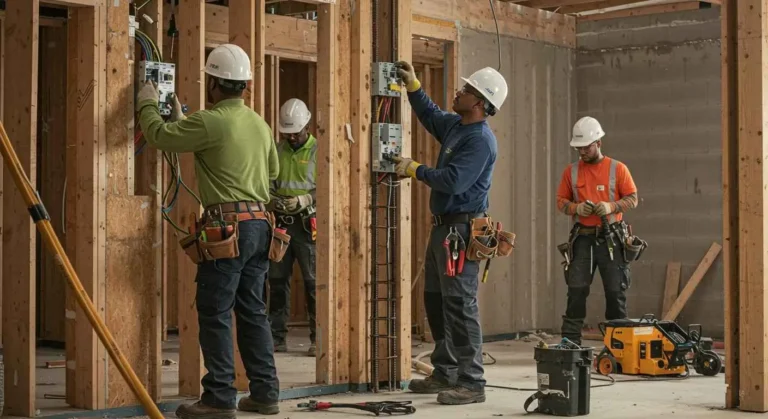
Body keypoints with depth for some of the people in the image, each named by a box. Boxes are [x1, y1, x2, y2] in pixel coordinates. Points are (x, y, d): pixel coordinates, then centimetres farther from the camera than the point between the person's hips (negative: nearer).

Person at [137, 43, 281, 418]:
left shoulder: (209, 122, -12)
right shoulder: (260, 124, 13)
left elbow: (159, 135, -8)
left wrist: (148, 104, 12)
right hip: (260, 224, 8)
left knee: (215, 313, -2)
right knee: (252, 311, 12)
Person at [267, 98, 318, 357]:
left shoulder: (319, 151, -1)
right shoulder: (276, 151, 11)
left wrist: (305, 199, -19)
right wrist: (272, 199, -8)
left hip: (307, 224, -4)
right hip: (280, 222, 4)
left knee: (313, 282, -4)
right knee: (277, 281, 7)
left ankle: (318, 339, 1)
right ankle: (277, 338, 14)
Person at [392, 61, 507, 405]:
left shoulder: (480, 139, -17)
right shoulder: (455, 125, 11)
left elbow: (453, 181, -25)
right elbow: (430, 115, 33)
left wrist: (415, 170, -13)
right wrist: (412, 85, 23)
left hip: (462, 229, -10)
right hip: (442, 225, 10)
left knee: (460, 305, -11)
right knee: (435, 299, 16)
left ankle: (471, 383, -9)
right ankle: (445, 373, 25)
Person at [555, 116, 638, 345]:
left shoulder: (617, 169, 2)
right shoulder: (571, 171, 8)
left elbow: (633, 199, 1)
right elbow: (561, 201, 9)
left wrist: (611, 206, -16)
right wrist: (576, 208, -11)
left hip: (611, 238, -1)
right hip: (583, 238, 1)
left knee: (616, 291, 2)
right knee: (576, 290, -3)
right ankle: (570, 341, -2)